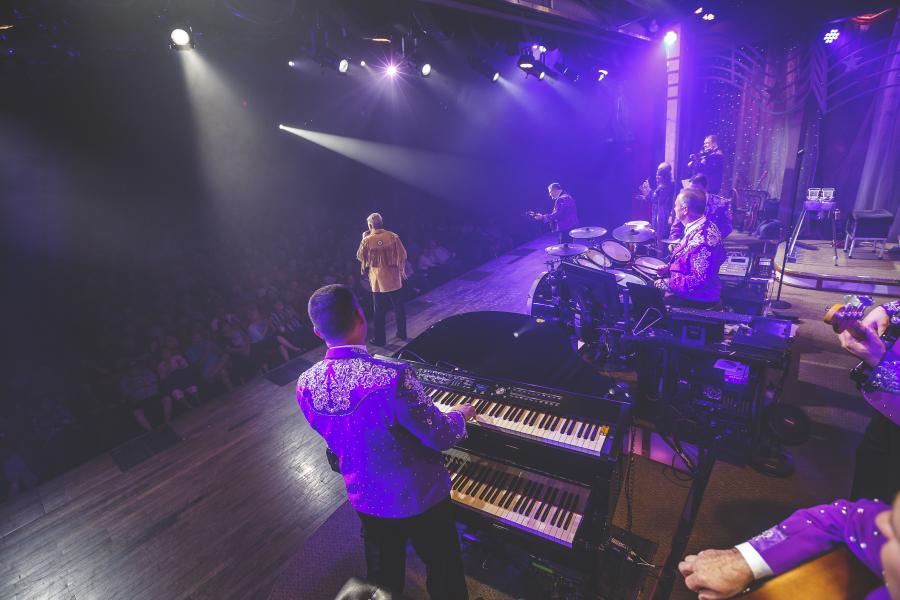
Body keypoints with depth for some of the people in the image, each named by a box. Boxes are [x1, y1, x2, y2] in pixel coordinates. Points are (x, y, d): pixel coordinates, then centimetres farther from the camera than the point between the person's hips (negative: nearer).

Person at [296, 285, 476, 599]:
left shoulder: (305, 385, -16)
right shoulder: (392, 377, -36)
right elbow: (442, 437, -24)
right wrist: (461, 414, -3)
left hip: (366, 499, 5)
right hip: (419, 497, -4)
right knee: (443, 573, 24)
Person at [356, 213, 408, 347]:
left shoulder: (367, 240, -9)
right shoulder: (393, 236, -7)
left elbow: (360, 257, 6)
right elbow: (402, 255, -2)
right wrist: (401, 270, 13)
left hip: (377, 281, -1)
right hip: (394, 278, 1)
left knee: (379, 310, 9)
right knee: (399, 307, 15)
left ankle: (380, 338, 16)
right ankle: (402, 333, 26)